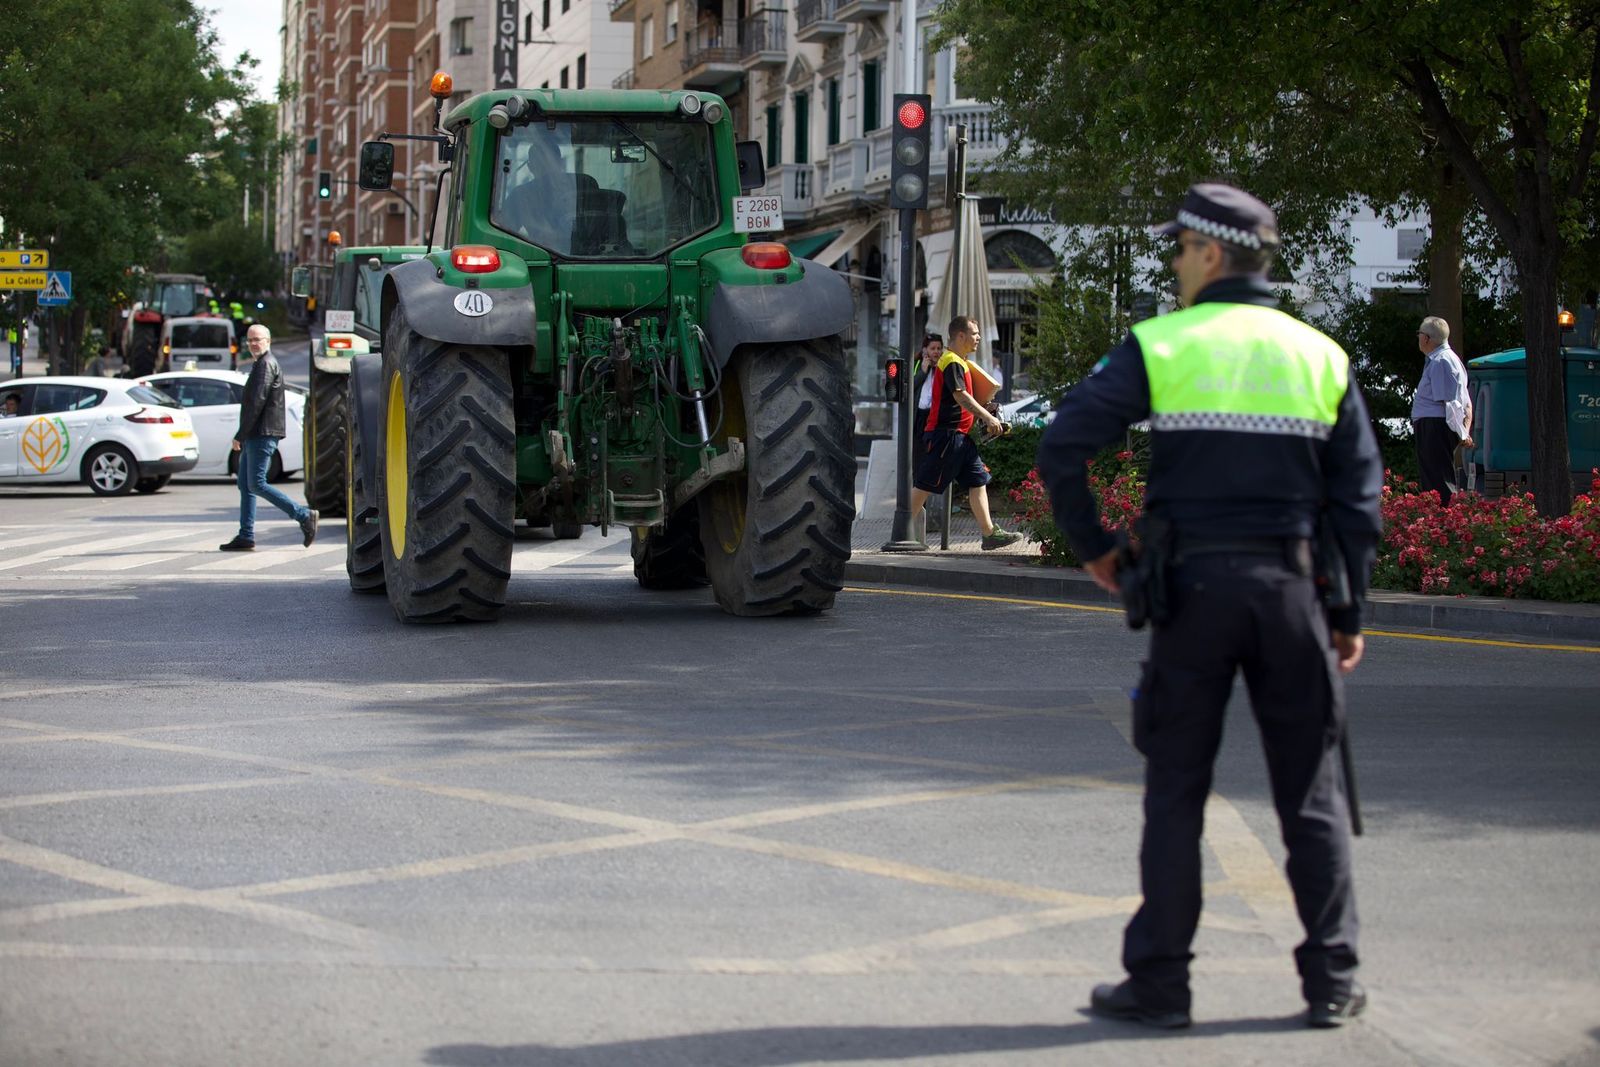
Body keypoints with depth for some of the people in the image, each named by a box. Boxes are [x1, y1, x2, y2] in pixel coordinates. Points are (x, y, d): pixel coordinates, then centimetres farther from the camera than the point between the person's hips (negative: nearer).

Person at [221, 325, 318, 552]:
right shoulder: (260, 364, 22)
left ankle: (304, 516, -11)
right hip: (255, 436, 10)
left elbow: (256, 403, -19)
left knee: (256, 484, -12)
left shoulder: (266, 365, -12)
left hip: (262, 435, -10)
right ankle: (246, 536, 9)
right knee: (245, 485, 9)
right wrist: (244, 437, 21)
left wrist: (240, 435, -19)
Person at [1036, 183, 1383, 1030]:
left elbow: (1062, 449, -10)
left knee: (1175, 792, 5)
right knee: (1311, 792, 9)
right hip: (1291, 586, 2)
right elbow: (1359, 494, 6)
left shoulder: (1158, 347, -3)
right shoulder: (1322, 357, 6)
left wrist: (1094, 549, 3)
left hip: (1193, 587, -2)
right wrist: (1349, 615, 12)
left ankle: (1159, 983, 6)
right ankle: (1332, 982, 12)